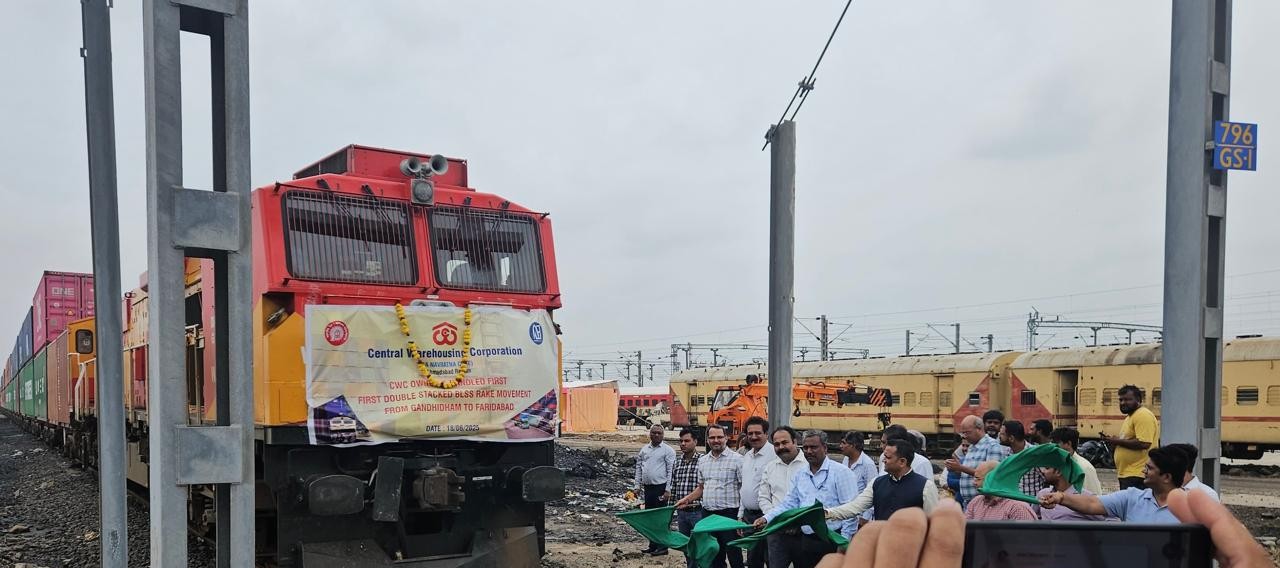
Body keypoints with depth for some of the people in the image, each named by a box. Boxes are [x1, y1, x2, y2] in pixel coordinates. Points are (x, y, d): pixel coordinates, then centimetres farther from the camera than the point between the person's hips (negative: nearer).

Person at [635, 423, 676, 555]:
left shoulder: (668, 450, -4)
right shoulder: (644, 449, 13)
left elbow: (671, 471, -8)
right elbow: (639, 468, 17)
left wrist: (668, 490, -13)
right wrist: (637, 485, 10)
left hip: (660, 488, -6)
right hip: (647, 488, 6)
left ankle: (662, 546, 3)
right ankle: (653, 545, 21)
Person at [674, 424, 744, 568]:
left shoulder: (737, 459, -6)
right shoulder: (702, 461, 12)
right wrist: (687, 499, 8)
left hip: (729, 513, -6)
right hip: (707, 513, 6)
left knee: (734, 555, -2)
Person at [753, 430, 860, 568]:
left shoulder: (841, 472, -5)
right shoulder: (800, 475, 14)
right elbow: (788, 504, 11)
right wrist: (766, 519, -5)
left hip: (830, 541, -5)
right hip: (804, 540, 5)